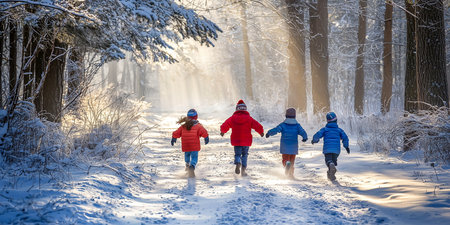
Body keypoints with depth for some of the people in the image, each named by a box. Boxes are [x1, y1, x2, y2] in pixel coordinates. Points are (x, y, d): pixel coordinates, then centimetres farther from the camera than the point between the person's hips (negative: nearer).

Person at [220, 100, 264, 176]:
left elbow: (224, 126, -7)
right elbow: (258, 127, -9)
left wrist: (223, 132, 16)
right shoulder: (249, 118, -5)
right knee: (244, 154, 15)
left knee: (237, 154, 12)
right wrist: (261, 132, 13)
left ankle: (238, 163, -20)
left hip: (236, 141, 0)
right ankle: (243, 170, 8)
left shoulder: (233, 118, -4)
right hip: (246, 141, 0)